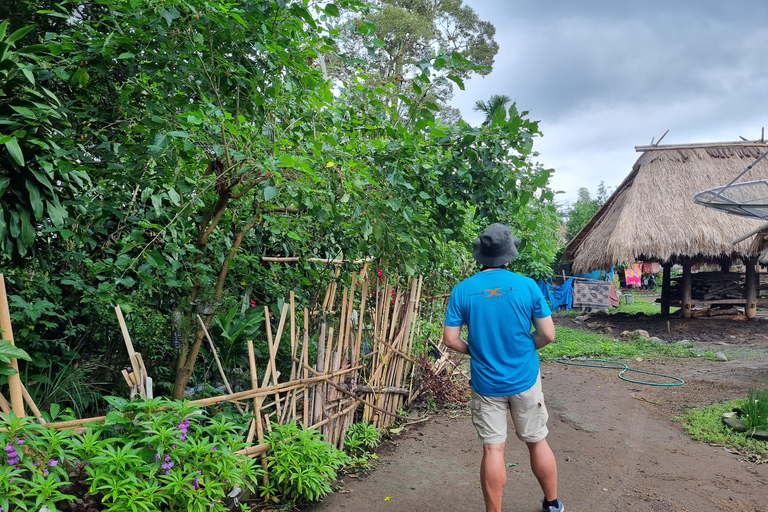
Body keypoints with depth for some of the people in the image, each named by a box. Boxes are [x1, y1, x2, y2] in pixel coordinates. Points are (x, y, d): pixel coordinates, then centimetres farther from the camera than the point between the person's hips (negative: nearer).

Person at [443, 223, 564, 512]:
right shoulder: (527, 285, -10)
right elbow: (548, 335, -6)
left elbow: (450, 339, -7)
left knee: (493, 449, 7)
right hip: (524, 379, 1)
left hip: (485, 383, 0)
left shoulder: (462, 290, -8)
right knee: (537, 442, 18)